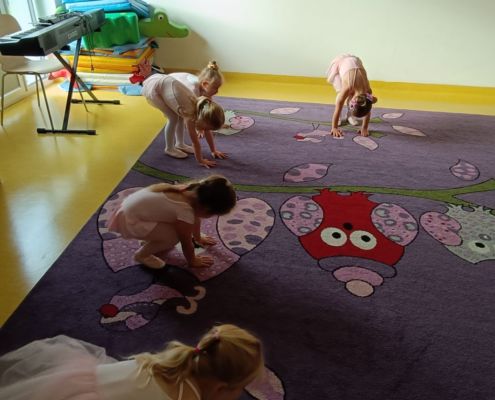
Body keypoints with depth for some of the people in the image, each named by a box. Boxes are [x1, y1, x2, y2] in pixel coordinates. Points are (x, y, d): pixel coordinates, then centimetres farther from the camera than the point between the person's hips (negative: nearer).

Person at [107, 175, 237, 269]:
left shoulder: (193, 191, -3)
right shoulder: (185, 210, -28)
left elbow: (195, 217, 16)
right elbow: (186, 242, -13)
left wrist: (198, 238, 31)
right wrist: (193, 261, 4)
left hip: (132, 205, 9)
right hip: (130, 221, -9)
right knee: (173, 237, -17)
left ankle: (149, 241, 20)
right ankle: (142, 254, 3)